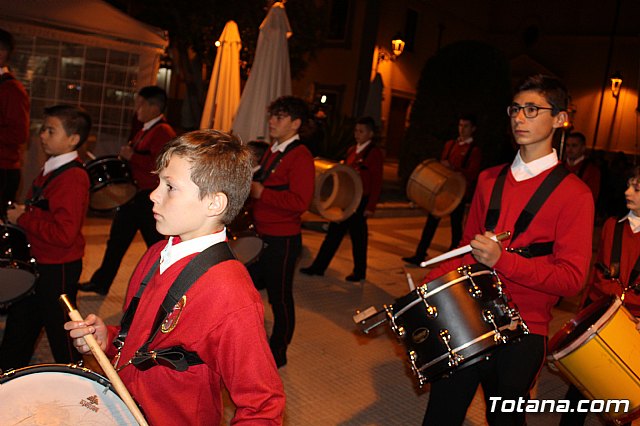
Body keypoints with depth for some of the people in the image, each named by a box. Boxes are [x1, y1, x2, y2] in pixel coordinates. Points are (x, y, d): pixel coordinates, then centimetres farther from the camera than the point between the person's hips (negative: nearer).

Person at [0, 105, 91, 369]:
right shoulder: (49, 170, 7)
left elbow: (64, 234, -31)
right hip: (37, 262, 10)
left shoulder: (73, 178, -23)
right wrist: (21, 213, 5)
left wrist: (23, 219, -21)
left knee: (61, 336, 6)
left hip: (58, 269, -10)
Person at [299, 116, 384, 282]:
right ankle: (318, 267, 16)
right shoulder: (352, 151, 13)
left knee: (358, 237, 5)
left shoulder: (375, 153, -8)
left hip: (360, 202, -7)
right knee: (334, 233, 9)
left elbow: (377, 183, -12)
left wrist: (370, 207, -16)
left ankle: (359, 272, 20)